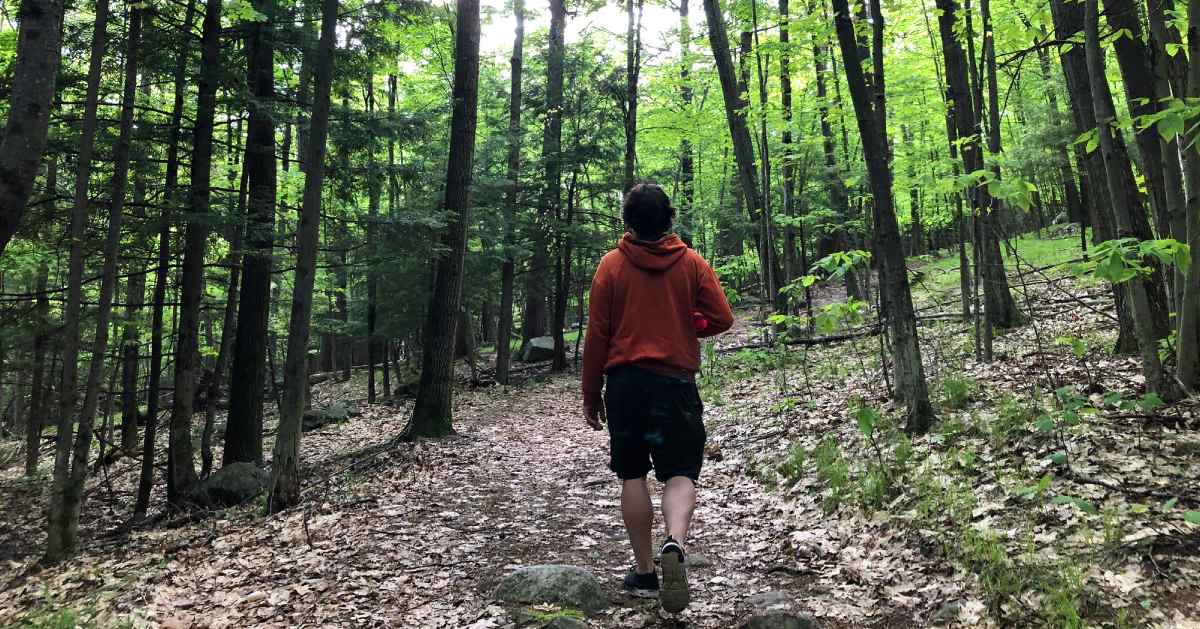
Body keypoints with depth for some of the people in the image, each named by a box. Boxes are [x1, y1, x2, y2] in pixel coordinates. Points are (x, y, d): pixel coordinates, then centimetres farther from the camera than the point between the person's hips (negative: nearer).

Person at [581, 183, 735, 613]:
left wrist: (591, 393, 7)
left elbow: (596, 335, 0)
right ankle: (675, 545, -25)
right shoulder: (692, 263, 2)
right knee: (680, 473, 2)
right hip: (676, 381, 0)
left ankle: (644, 572, 14)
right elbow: (722, 319, 0)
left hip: (625, 381, 0)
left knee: (632, 475, 10)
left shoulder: (612, 265, 0)